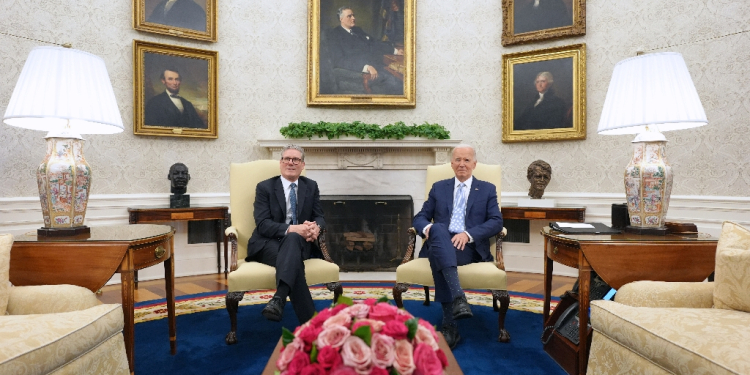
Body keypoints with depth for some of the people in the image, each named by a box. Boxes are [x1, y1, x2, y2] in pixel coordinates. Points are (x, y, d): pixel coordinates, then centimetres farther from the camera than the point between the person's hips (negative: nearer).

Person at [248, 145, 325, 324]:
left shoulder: (311, 186, 14)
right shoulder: (264, 187, 4)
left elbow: (319, 217, 11)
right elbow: (262, 224, -8)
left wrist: (316, 227, -18)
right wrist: (291, 229, -27)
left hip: (300, 242, 2)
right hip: (268, 243, -1)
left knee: (293, 240, -39)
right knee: (293, 259, -38)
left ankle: (278, 299, -58)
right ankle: (310, 320, -47)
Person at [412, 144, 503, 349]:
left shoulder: (487, 189, 15)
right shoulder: (438, 187, 20)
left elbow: (496, 222, 1)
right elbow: (420, 217, 14)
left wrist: (468, 234, -17)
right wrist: (427, 227, -13)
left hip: (470, 246, -2)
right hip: (440, 243, 2)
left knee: (439, 256, -37)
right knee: (438, 229, -37)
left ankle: (449, 324, -37)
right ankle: (458, 297, -50)